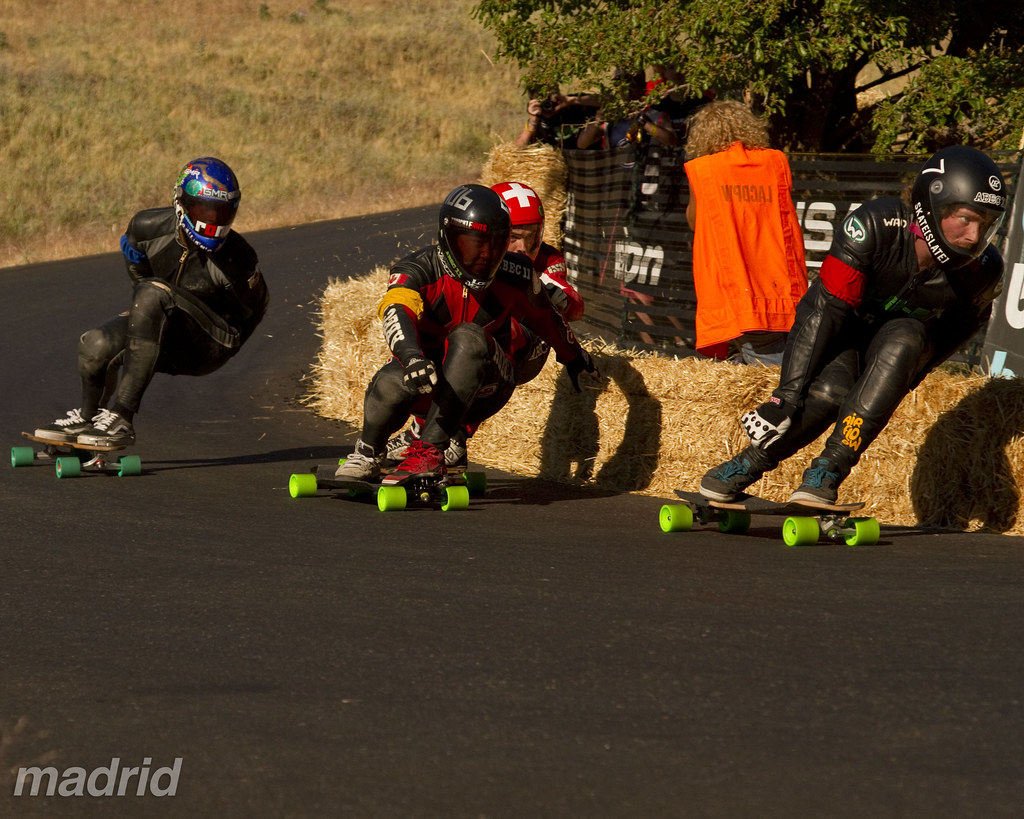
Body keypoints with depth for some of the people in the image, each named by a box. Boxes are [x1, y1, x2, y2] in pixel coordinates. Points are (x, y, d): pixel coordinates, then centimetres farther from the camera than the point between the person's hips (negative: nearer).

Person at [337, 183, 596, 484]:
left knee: (468, 337, -32)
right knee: (392, 381, -37)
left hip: (483, 389, 1)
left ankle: (431, 450, -38)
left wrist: (572, 355, 34)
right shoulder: (420, 270, -15)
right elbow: (396, 310, -37)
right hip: (431, 382, -1)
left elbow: (544, 317, 15)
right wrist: (413, 357, -58)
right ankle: (369, 453, -3)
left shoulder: (513, 275, -6)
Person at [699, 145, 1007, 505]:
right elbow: (825, 309, -29)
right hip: (843, 330, -2)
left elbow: (961, 323, 1)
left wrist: (906, 377, 3)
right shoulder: (877, 226, -31)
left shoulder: (983, 270, -21)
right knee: (829, 392, -33)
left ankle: (830, 469, -34)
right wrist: (788, 392, -33)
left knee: (904, 340, -34)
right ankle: (747, 466, -6)